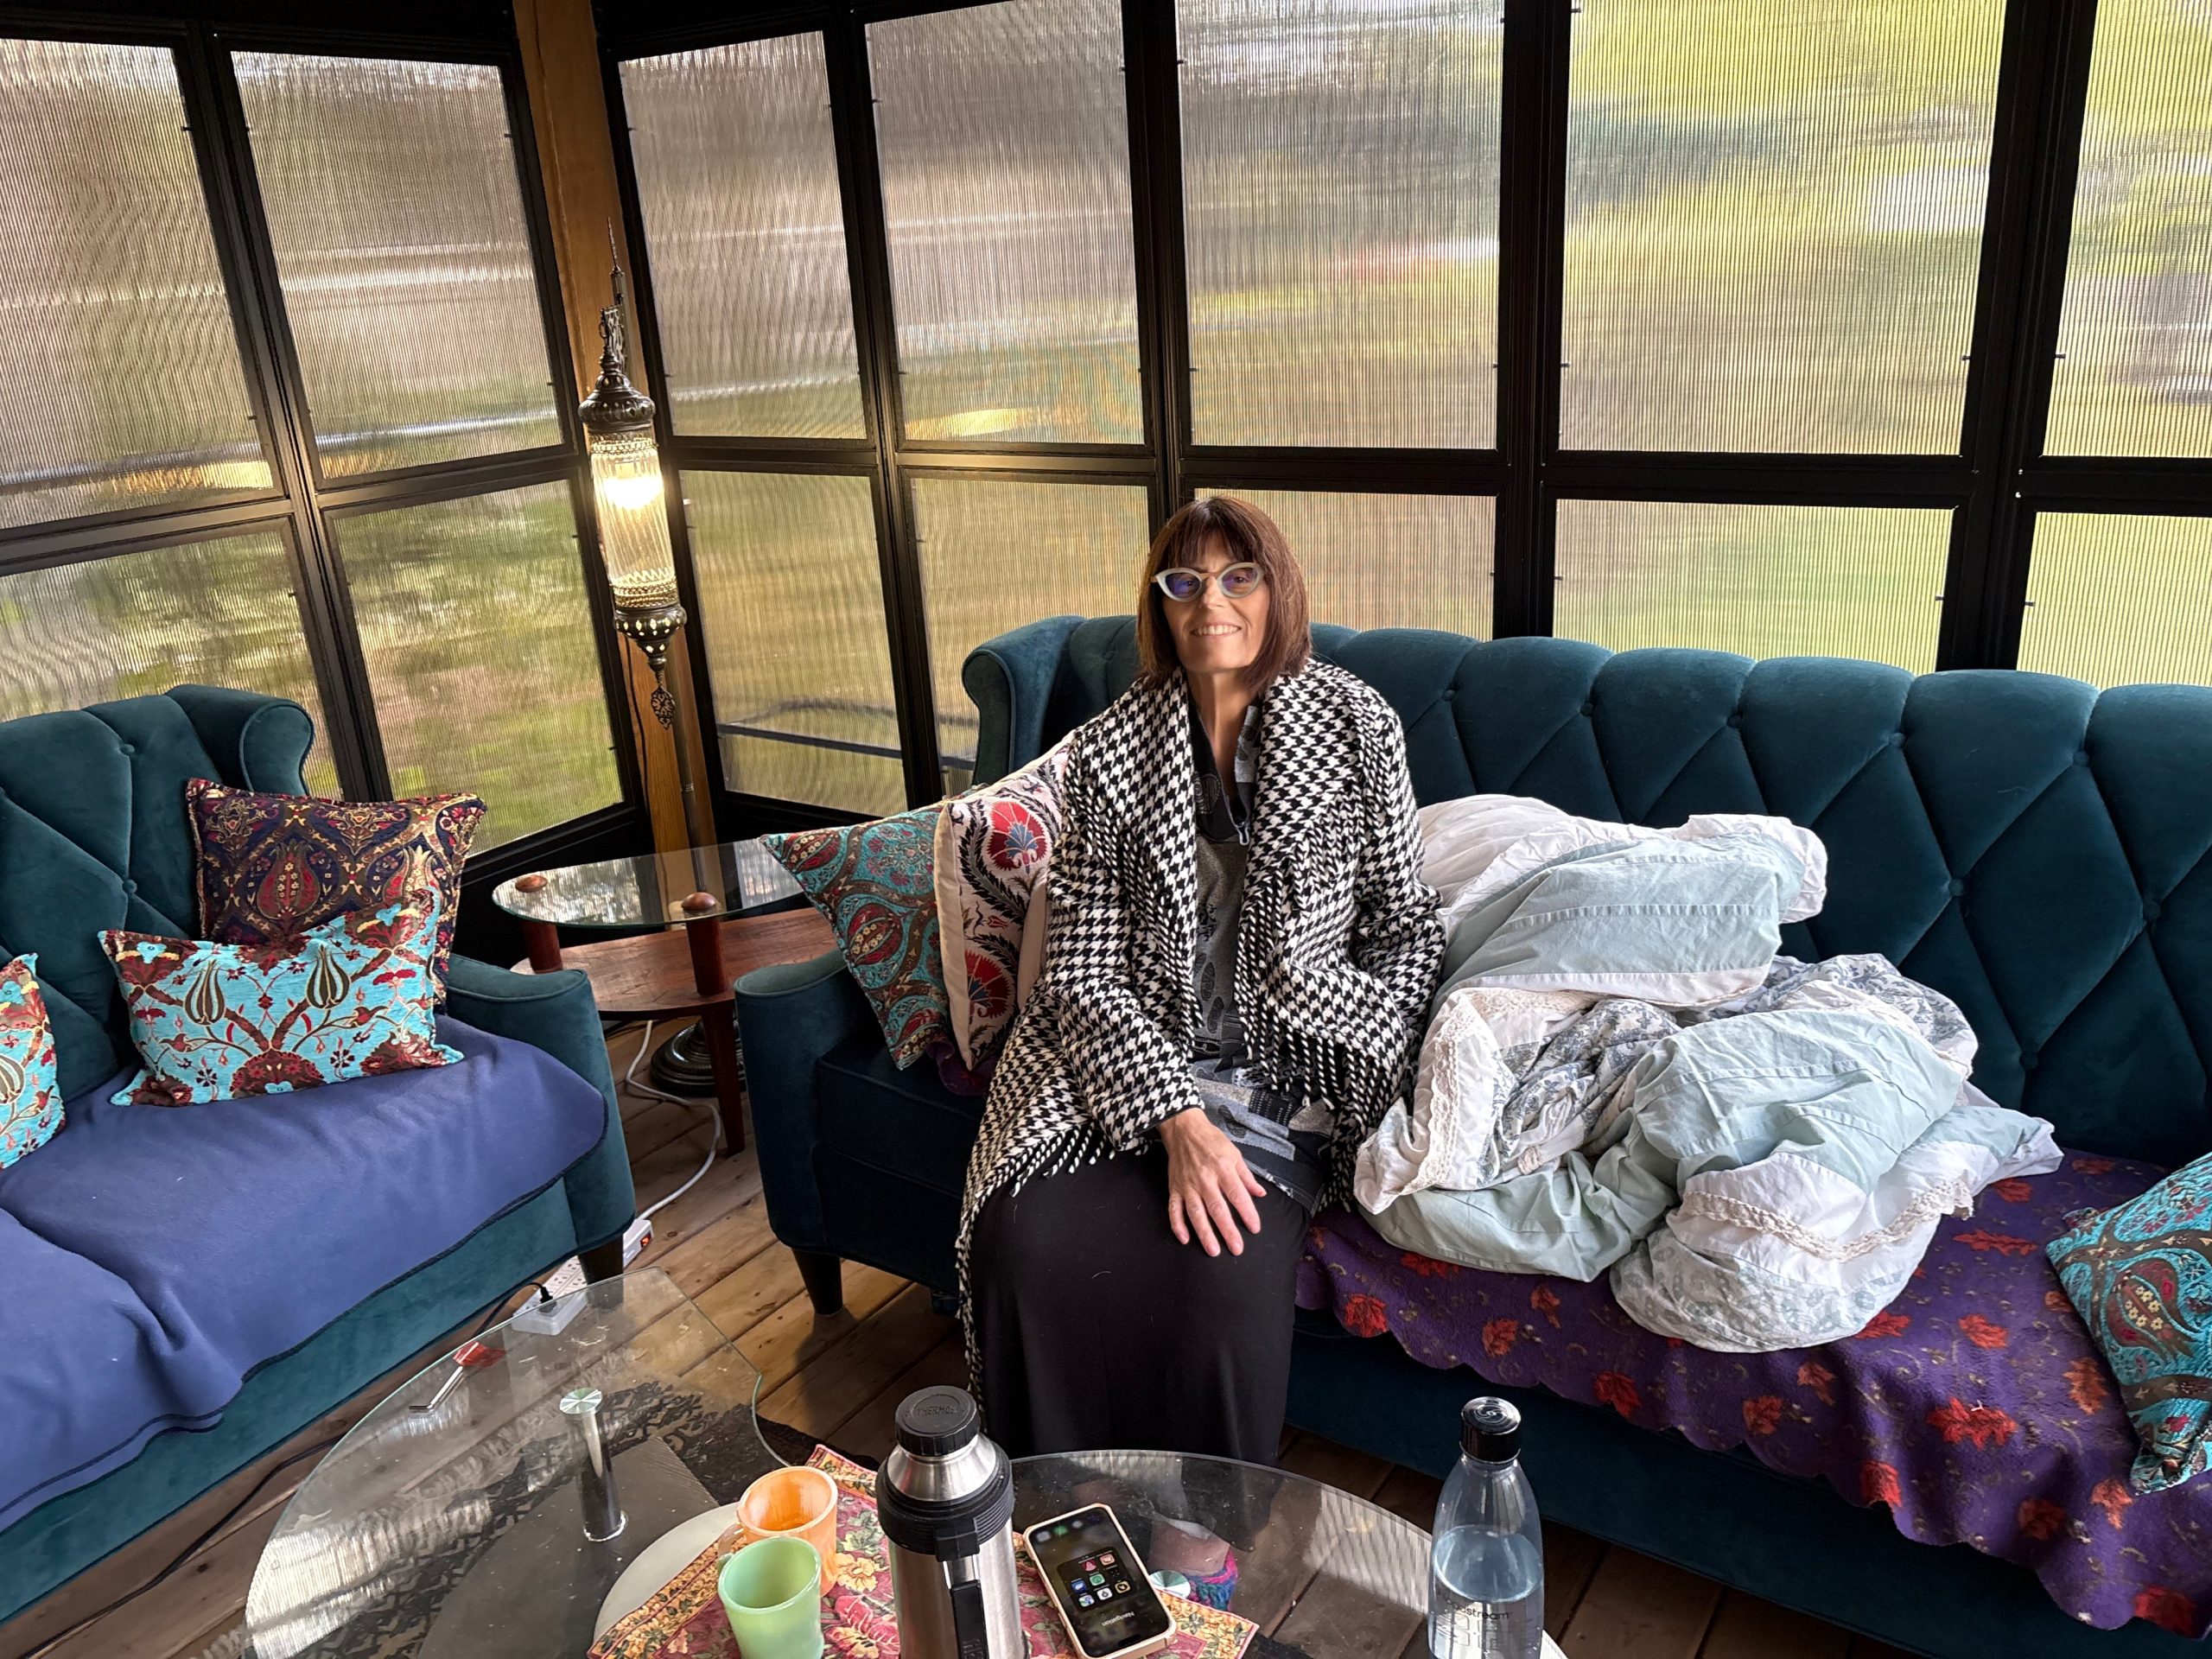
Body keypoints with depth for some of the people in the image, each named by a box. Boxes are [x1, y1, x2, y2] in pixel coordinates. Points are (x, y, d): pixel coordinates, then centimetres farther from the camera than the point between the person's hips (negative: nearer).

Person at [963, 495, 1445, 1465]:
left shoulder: (1357, 728, 1)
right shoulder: (1109, 752, 0)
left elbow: (1409, 928, 7)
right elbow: (1083, 973, -4)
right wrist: (1176, 1119, -18)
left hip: (1291, 1074, -1)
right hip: (1126, 1066, 1)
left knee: (1228, 1277, -27)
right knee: (1021, 1245, -24)